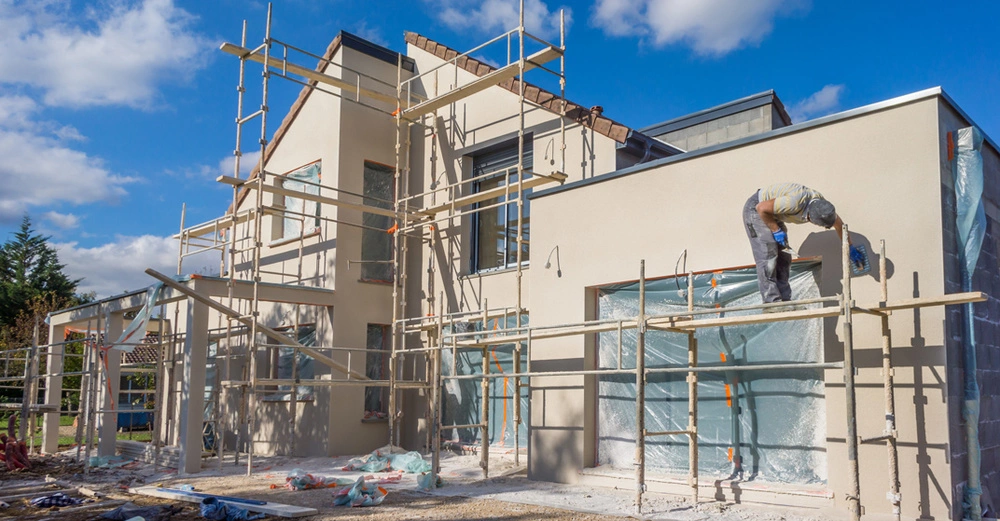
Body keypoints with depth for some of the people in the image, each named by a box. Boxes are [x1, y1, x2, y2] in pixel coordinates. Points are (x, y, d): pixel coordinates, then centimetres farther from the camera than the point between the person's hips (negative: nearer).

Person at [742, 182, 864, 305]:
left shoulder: (822, 204, -11)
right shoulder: (795, 202, -37)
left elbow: (839, 224, 8)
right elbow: (761, 208, -31)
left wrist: (850, 248, 17)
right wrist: (776, 230, -23)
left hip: (771, 213, 8)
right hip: (756, 208, -8)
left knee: (783, 257, 3)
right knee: (767, 256, -16)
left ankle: (784, 301, 6)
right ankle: (772, 302, -16)